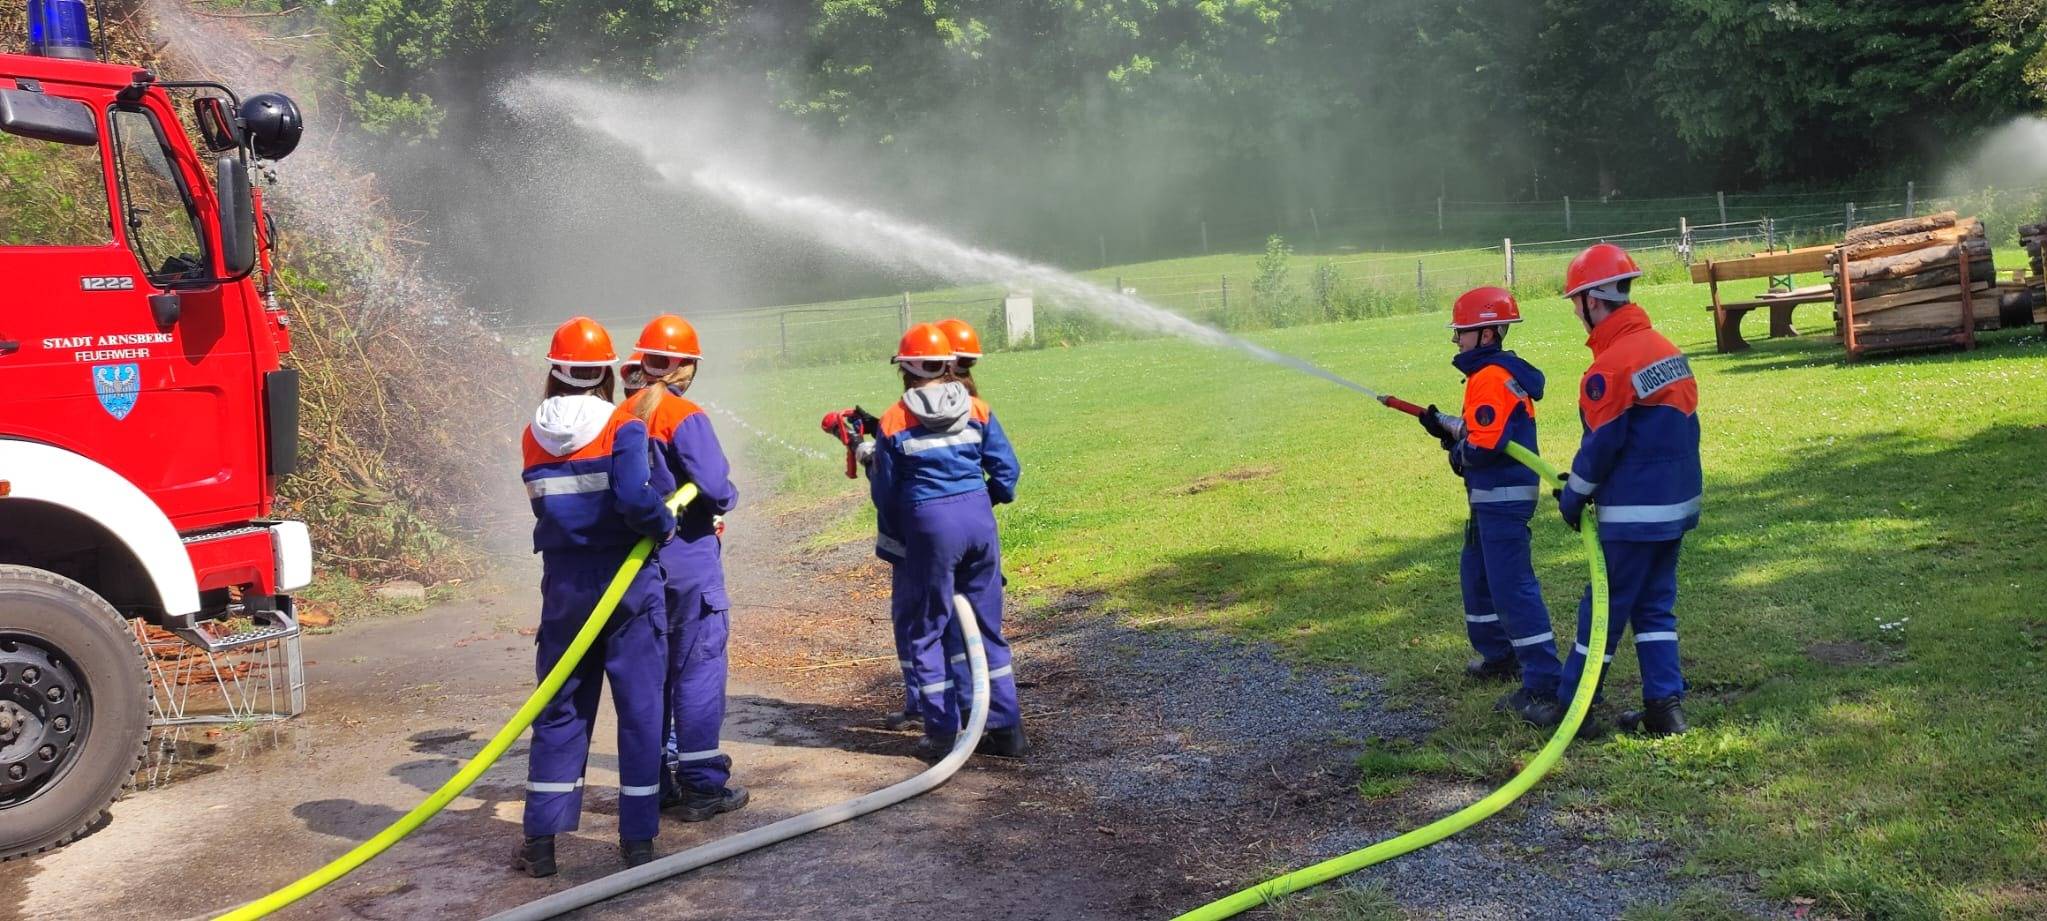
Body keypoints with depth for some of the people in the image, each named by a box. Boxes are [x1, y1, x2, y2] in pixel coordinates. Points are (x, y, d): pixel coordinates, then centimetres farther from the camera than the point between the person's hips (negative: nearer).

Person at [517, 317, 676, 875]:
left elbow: (553, 503, 11)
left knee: (559, 711, 13)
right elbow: (635, 499, -26)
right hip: (628, 587, -4)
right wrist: (664, 525, -7)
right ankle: (637, 840, 9)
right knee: (640, 710, 6)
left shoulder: (533, 439, 3)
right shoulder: (623, 429, -12)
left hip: (564, 591, 4)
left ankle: (541, 840, 15)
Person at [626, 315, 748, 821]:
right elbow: (716, 490, -19)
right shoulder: (686, 417, -13)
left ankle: (657, 781, 21)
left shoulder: (623, 417, 5)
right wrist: (729, 492, 1)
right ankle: (703, 786, 2)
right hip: (689, 556, -6)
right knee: (699, 668, 0)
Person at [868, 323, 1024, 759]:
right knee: (987, 626, 13)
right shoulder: (976, 409, 3)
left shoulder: (894, 421, -3)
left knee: (928, 629, 9)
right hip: (978, 519, 3)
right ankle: (1006, 727, 17)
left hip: (929, 526, -3)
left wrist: (892, 534, 19)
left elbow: (885, 491, 4)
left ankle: (943, 732, 10)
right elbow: (1007, 469, 3)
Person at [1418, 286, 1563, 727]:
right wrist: (1446, 425, 12)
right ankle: (1498, 654, 37)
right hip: (1493, 497, 11)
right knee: (1477, 574, 24)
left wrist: (1458, 452, -7)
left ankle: (1544, 685, -12)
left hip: (1502, 499, -11)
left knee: (1511, 586, -12)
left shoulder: (1491, 379, -19)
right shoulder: (1500, 372, 14)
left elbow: (1485, 445, -26)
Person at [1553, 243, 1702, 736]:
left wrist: (1573, 496, 0)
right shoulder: (1666, 349, 8)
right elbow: (1678, 425, 14)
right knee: (1654, 605, 15)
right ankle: (1664, 706, 13)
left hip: (1634, 512, -8)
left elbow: (1601, 444, -16)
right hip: (1678, 502, 8)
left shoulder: (1610, 367, -18)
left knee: (1603, 607, 2)